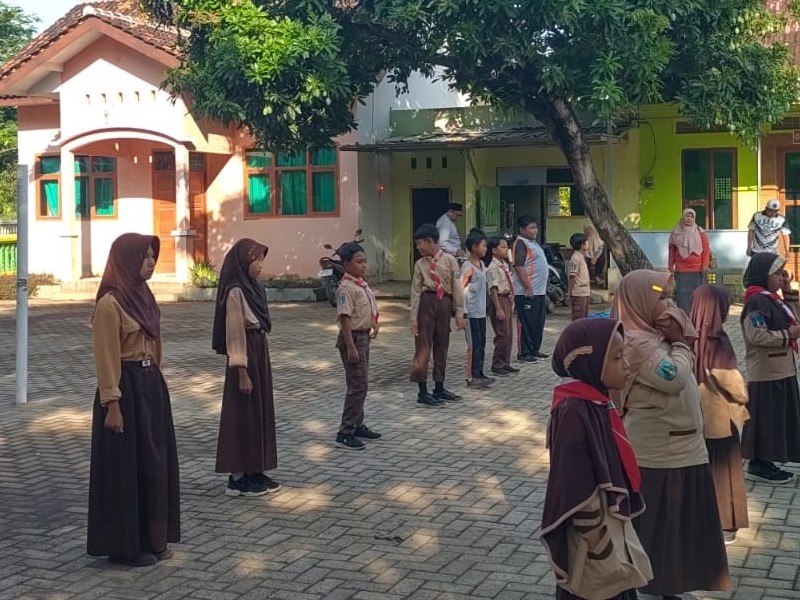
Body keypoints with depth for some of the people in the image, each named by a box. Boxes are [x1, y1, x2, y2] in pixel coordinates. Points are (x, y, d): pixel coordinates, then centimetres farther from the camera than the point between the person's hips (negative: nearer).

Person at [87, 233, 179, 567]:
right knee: (127, 465, 0)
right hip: (126, 388, -9)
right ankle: (125, 546, 11)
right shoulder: (110, 303, -16)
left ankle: (152, 539, 25)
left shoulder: (142, 294, 10)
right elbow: (106, 359, -17)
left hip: (151, 385, 9)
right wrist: (112, 404, -18)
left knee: (154, 461, 13)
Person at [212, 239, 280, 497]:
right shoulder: (235, 292, -16)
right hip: (245, 356, -9)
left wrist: (262, 363, 16)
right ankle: (237, 477, 8)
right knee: (243, 415, -1)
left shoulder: (254, 288, 11)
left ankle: (255, 471, 21)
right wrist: (242, 373, -18)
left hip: (260, 352, 9)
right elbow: (235, 335, -17)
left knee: (260, 412, 13)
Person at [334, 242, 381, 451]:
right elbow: (345, 318, -22)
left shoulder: (363, 285, 11)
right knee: (358, 386, -10)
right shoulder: (346, 288, -19)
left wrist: (373, 324, 13)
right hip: (353, 338, -10)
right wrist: (350, 347, -24)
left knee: (361, 385, 16)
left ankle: (357, 426, 27)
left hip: (364, 336, 10)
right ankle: (345, 434, -6)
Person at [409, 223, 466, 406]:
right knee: (423, 347, -3)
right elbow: (416, 291, 1)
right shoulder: (420, 264, 2)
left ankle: (439, 389, 23)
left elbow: (456, 286, 0)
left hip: (445, 303, 1)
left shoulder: (449, 260, 1)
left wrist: (459, 312, -3)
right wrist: (414, 317, -5)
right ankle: (423, 393, 2)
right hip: (426, 302, -1)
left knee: (442, 346, 11)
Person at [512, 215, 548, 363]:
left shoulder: (534, 243, 18)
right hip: (527, 292, -10)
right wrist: (528, 287, -23)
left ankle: (535, 349, 23)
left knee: (538, 323, 14)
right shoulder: (521, 244, -12)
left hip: (539, 291, 10)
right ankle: (524, 353, -2)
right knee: (526, 323, -6)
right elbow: (519, 267, -20)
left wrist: (543, 289, 22)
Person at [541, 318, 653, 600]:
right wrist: (603, 550, -19)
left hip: (609, 524, 9)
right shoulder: (575, 412, -24)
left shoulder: (595, 402, 3)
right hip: (593, 539, -9)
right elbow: (577, 491, -24)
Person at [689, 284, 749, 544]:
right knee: (721, 469, 10)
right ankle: (723, 524, 19)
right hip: (719, 417, -5)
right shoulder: (718, 341, -22)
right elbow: (731, 382, -17)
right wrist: (742, 397, 3)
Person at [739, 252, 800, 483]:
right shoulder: (757, 301, -18)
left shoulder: (772, 299, 14)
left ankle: (764, 461, 21)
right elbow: (757, 335, -26)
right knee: (765, 419, -2)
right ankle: (758, 465, 6)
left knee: (778, 418, 14)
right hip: (767, 373, -10)